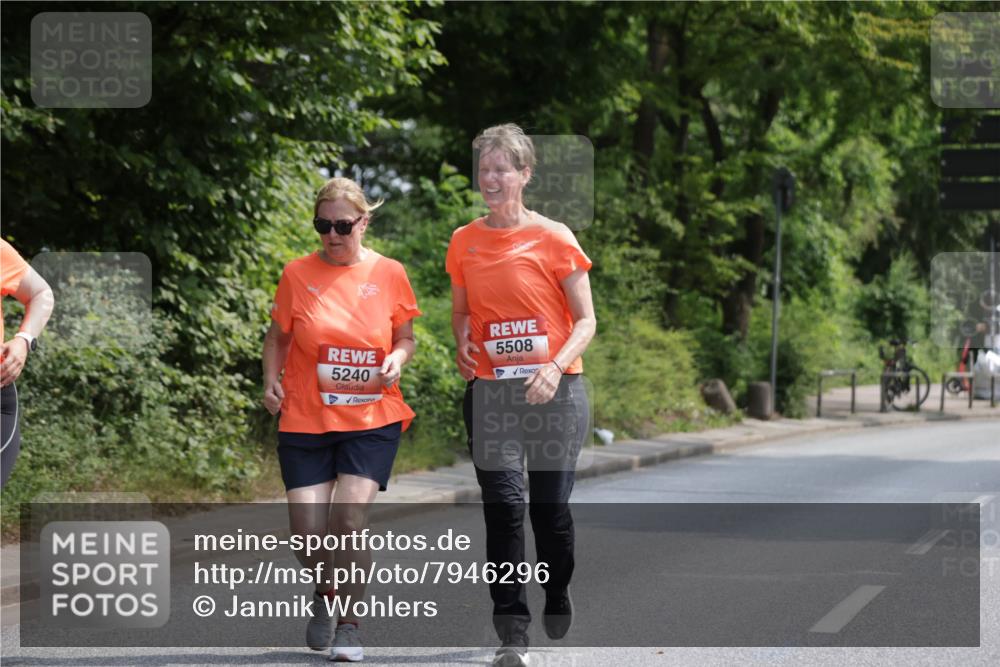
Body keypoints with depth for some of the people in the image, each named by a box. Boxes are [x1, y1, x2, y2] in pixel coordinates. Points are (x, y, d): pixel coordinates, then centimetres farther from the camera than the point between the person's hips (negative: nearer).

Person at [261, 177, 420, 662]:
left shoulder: (389, 274, 1)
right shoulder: (298, 274, 1)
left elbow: (405, 337, 12)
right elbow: (278, 336, 13)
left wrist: (397, 359, -9)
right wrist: (272, 381, -3)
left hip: (372, 420, -1)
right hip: (305, 421, 1)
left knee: (349, 520, -16)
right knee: (307, 532, -6)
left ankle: (349, 622, 6)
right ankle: (324, 596, 29)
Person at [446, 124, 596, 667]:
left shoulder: (553, 238, -4)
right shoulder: (464, 242, 7)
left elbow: (585, 320, -2)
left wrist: (556, 367, -18)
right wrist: (463, 345, -2)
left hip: (554, 392, -2)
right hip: (489, 393, 2)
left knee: (551, 508, 3)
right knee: (503, 504, -10)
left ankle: (558, 604, 32)